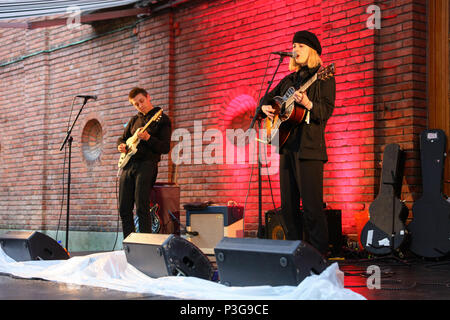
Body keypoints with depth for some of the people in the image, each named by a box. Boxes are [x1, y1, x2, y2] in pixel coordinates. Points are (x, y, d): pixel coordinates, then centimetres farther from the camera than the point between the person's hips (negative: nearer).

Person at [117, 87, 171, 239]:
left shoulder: (162, 119, 2)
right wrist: (121, 145, 8)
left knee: (142, 208, -16)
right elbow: (122, 138, 31)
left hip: (146, 165, -6)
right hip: (128, 164, 6)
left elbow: (165, 148, -6)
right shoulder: (134, 120, 20)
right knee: (124, 209, 4)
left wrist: (148, 138, -19)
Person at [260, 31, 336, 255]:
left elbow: (327, 110, -10)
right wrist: (265, 108, 8)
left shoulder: (323, 78, 0)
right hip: (287, 146, 7)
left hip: (309, 147, -7)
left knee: (312, 206, -10)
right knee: (288, 206, 9)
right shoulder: (289, 80, 20)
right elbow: (267, 98, 30)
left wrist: (307, 104, -28)